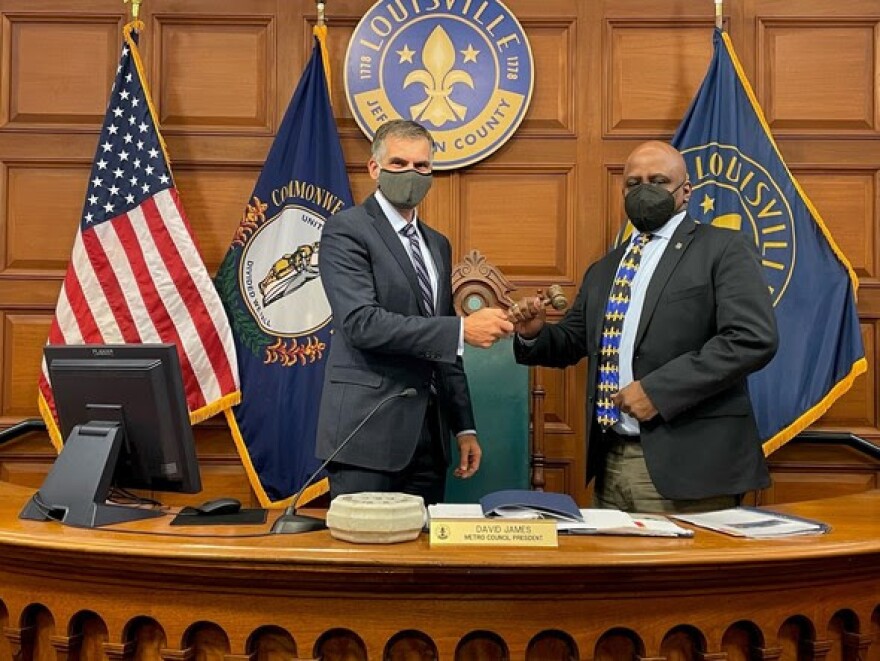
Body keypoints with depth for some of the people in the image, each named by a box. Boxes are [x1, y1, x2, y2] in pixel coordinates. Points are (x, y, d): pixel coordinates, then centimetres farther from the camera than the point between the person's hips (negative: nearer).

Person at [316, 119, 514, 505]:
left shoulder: (438, 245, 17)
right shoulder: (346, 231, -5)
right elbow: (363, 322, -19)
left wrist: (464, 427, 14)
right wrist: (462, 329, -22)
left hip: (428, 436, 7)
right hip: (369, 431, -6)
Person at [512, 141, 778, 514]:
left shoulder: (724, 250, -2)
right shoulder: (603, 270, 19)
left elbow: (753, 339, -14)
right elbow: (573, 342, 23)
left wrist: (660, 389, -18)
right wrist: (534, 334, 1)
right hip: (610, 462, 6)